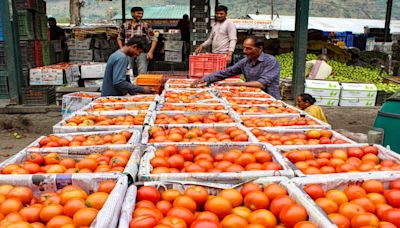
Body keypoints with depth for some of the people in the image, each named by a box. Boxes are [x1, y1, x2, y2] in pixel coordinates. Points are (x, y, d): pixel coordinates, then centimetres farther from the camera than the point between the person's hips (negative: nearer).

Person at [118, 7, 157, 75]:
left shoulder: (146, 26, 3)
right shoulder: (124, 26, 10)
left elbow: (154, 39, 4)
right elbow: (120, 38, 22)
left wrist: (151, 52, -6)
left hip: (142, 52, -2)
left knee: (142, 73, -12)